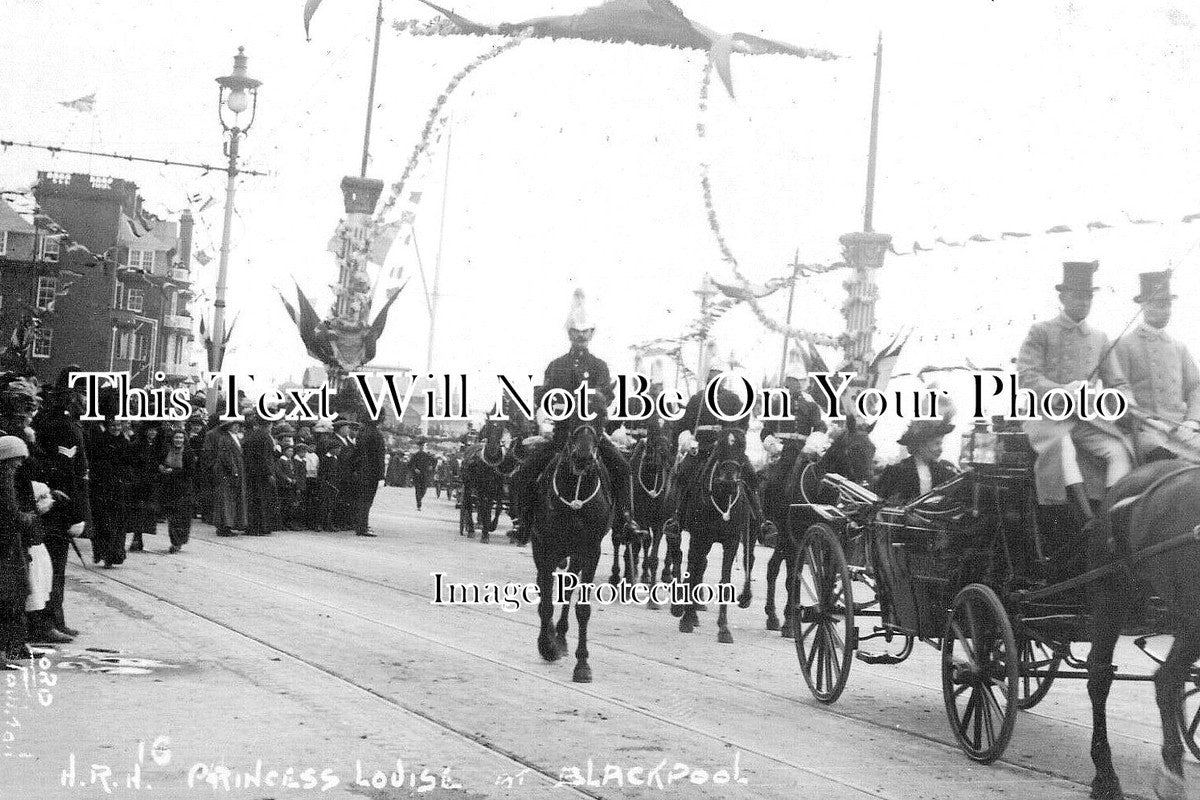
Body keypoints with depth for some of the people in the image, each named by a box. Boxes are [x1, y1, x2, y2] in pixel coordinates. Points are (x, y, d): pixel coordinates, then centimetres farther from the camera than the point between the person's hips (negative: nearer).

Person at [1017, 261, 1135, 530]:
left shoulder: (1100, 339, 17)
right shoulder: (1041, 332, 4)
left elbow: (1118, 385, 18)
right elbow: (1027, 378, -7)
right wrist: (1064, 392, -22)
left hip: (1086, 418, 5)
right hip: (1045, 414, -5)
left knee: (1118, 450, -23)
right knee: (1061, 445, -37)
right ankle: (1087, 518, -47)